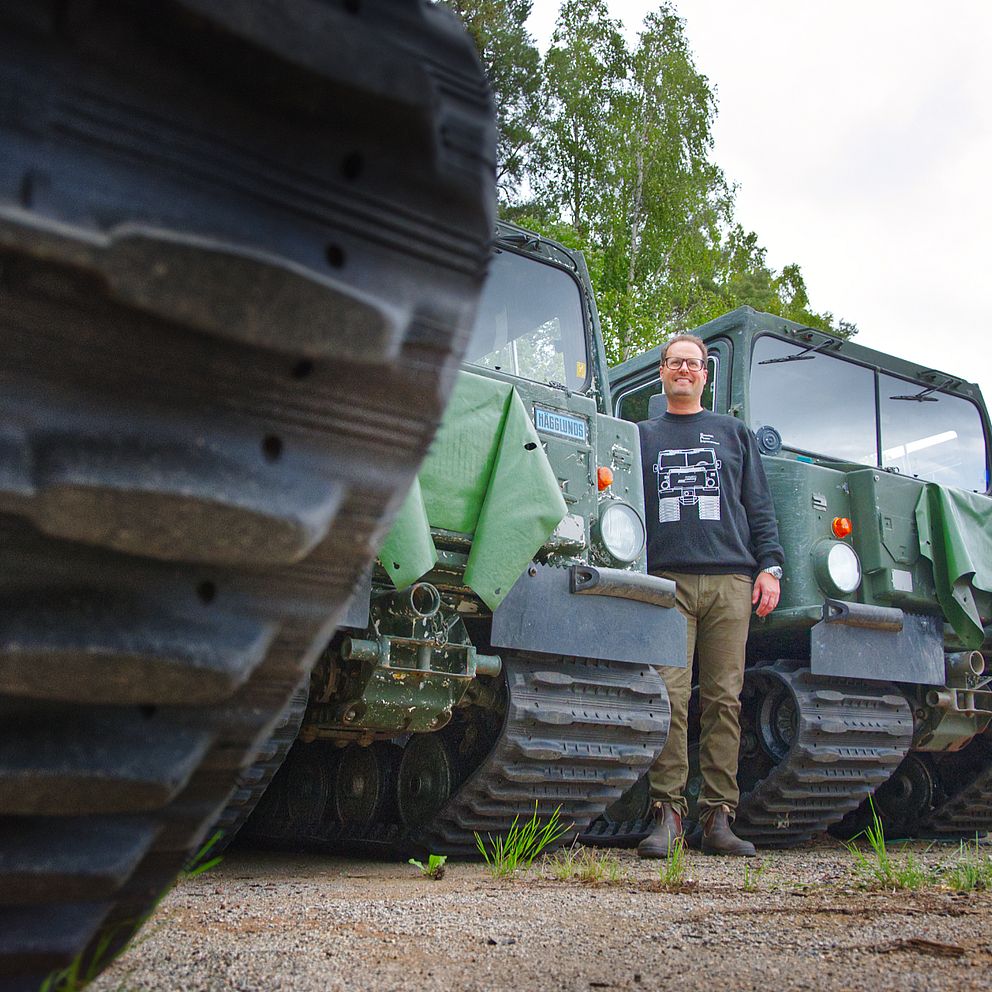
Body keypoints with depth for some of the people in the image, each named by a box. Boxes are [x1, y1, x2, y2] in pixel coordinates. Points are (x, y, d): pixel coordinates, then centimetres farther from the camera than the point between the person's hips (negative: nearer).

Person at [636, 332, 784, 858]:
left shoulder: (733, 433, 21)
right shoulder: (642, 436, 20)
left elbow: (758, 505, 16)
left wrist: (769, 565, 3)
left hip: (731, 580, 1)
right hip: (667, 579, 0)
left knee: (724, 698, -2)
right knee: (670, 696, -10)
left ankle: (718, 818, 1)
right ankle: (667, 812, -7)